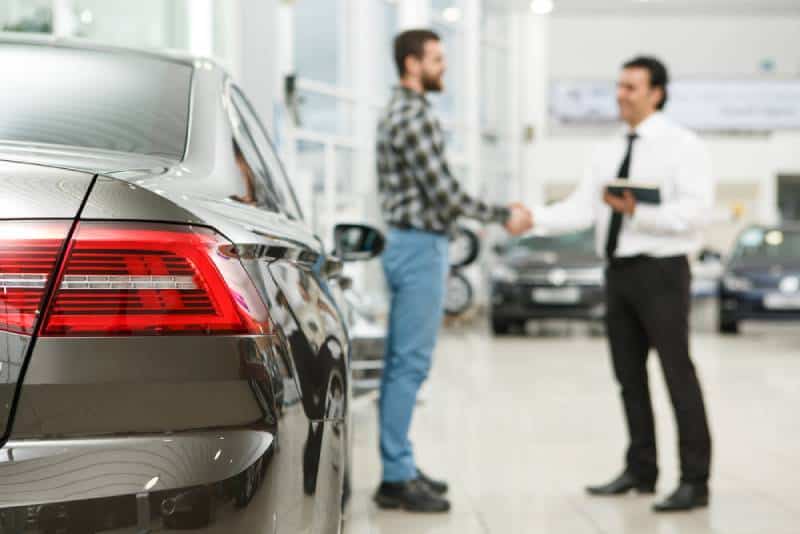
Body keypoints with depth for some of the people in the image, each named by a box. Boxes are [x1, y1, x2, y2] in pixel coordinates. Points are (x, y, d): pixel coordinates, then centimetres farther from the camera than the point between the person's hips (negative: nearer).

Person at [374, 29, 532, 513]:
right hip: (420, 248, -10)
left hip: (409, 244, 10)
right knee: (410, 364, -8)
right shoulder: (415, 116, -15)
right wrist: (505, 217, -8)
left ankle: (399, 467, 18)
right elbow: (446, 194, -19)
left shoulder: (398, 113, 17)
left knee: (402, 363, 12)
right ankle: (396, 478, -5)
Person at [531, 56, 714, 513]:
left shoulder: (682, 146, -6)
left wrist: (637, 212, -26)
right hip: (619, 271, 7)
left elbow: (695, 211, -17)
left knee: (678, 373, -4)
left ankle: (695, 481, 2)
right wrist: (534, 217, -11)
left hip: (661, 272, -7)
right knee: (630, 376, 12)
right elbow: (581, 209, 5)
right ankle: (641, 471, 24)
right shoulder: (609, 152, 13)